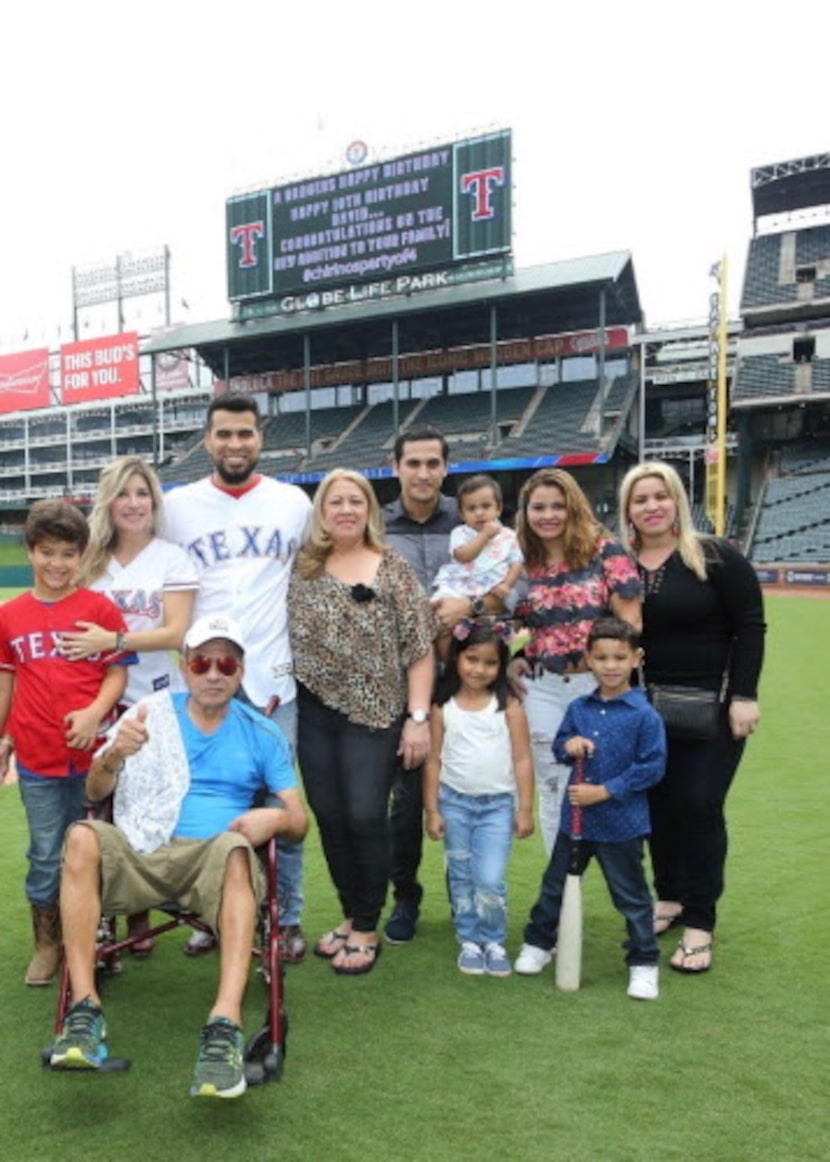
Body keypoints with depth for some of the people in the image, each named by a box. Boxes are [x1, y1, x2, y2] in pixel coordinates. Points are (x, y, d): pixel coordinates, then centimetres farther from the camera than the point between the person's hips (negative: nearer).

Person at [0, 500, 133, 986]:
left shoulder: (101, 609, -4)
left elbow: (118, 673, -3)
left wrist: (95, 713, -18)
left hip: (92, 753, -1)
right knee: (46, 856, 11)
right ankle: (46, 946, 28)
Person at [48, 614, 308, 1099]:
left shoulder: (262, 734, 13)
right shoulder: (150, 712, 13)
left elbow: (299, 821, 11)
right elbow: (95, 791, 6)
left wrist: (275, 817, -14)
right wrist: (115, 754, -18)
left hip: (215, 856, -1)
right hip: (139, 854, 2)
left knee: (236, 847, -36)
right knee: (84, 836, -29)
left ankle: (226, 1024, -45)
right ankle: (84, 1009, -29)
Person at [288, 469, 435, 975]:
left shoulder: (394, 570, 0)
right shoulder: (302, 569, 8)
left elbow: (419, 649, -3)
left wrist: (418, 716, -8)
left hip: (374, 712, -3)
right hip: (315, 712, 3)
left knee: (366, 817, -4)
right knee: (330, 818, 8)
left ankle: (367, 928, 14)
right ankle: (350, 914, 27)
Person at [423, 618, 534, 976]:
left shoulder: (508, 705, -5)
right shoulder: (443, 707, -1)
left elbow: (522, 759, -3)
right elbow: (433, 761, 2)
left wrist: (525, 809, -5)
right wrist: (432, 810, 1)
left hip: (497, 804, -2)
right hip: (454, 802, 2)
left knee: (490, 880, -6)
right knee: (461, 877, 12)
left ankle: (493, 942, 16)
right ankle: (469, 942, 27)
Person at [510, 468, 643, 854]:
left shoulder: (605, 552, -2)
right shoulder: (522, 563, 7)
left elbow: (630, 619, -6)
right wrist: (512, 658, -1)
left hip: (598, 685, -3)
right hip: (540, 688, 3)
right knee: (553, 789, 11)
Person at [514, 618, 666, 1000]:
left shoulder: (644, 715, -13)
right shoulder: (578, 708, 1)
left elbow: (652, 767, -14)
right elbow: (559, 745, 12)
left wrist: (604, 791, -17)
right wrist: (569, 745, -13)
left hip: (621, 823, -4)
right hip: (574, 816, 5)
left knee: (631, 896, 10)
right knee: (554, 885, 18)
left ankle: (643, 963, 28)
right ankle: (538, 943, 37)